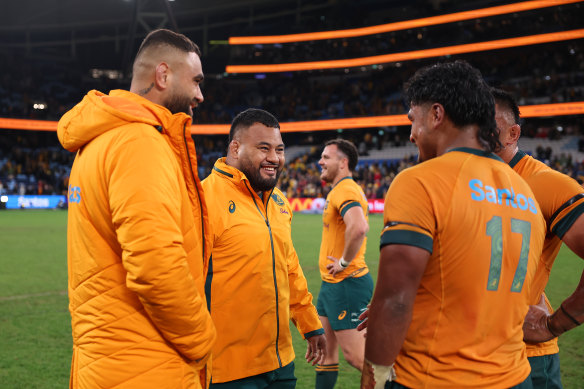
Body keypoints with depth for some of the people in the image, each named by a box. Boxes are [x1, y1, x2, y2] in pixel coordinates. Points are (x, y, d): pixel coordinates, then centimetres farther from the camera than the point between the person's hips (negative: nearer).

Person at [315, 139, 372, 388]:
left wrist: (344, 261, -24)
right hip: (332, 284, 10)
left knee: (356, 355, -5)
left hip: (347, 284, -10)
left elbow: (359, 227, -38)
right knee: (326, 350, 16)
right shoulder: (340, 189, 14)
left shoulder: (345, 190, -18)